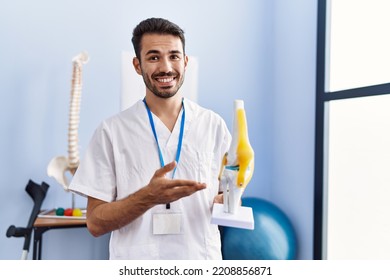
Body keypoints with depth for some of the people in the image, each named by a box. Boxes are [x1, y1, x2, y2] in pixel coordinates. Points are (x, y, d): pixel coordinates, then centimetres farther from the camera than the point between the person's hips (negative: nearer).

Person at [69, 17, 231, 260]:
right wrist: (149, 197, -23)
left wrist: (226, 201, -17)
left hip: (201, 256, 2)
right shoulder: (113, 131, -7)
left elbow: (229, 195, 5)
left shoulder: (213, 125, -2)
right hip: (137, 262, -1)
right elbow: (95, 223, -8)